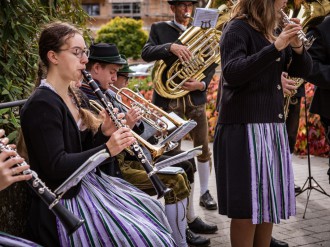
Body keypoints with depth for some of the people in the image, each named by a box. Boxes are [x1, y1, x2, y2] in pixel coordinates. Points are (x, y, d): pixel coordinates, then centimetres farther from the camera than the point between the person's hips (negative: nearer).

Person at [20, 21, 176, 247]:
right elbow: (55, 166, -25)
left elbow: (80, 149, 11)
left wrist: (104, 133, -7)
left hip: (86, 182, 10)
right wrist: (107, 149, -28)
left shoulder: (69, 95, 10)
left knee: (151, 210, 9)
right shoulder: (42, 105, -19)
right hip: (65, 198, -9)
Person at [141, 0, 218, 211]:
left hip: (195, 97, 3)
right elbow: (146, 53, -11)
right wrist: (171, 47, -27)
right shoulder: (159, 29, 5)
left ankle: (205, 192, 21)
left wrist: (202, 84, -12)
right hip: (169, 97, -2)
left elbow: (211, 64, 6)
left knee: (203, 149, 7)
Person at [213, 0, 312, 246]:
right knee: (248, 205, -4)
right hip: (244, 126, -8)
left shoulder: (272, 32, 14)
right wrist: (275, 47, -27)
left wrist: (297, 46, -8)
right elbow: (232, 74, -23)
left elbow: (302, 70, 12)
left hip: (273, 125, 8)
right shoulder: (237, 29, -8)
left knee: (269, 200, 12)